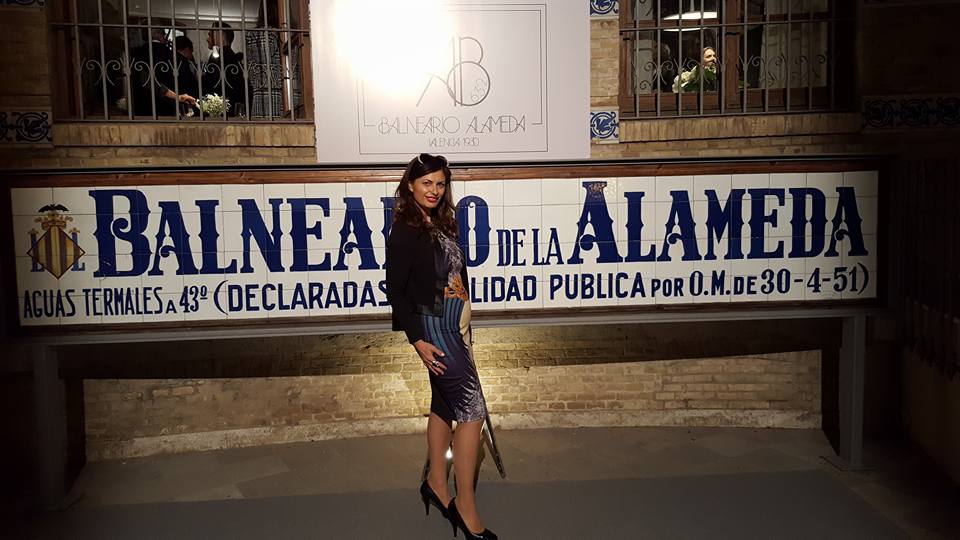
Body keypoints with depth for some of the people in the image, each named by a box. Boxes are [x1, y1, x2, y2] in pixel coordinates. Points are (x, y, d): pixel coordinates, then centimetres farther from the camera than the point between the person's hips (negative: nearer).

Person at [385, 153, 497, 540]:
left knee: (445, 404, 16)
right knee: (472, 410, -10)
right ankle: (466, 506, -2)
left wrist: (464, 328, 16)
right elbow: (395, 290, -14)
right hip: (433, 328, -9)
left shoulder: (440, 225, 11)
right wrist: (418, 340, -19)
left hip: (453, 326, 9)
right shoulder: (405, 231, -13)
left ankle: (436, 484, 29)